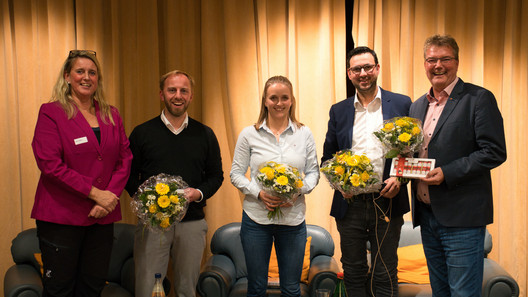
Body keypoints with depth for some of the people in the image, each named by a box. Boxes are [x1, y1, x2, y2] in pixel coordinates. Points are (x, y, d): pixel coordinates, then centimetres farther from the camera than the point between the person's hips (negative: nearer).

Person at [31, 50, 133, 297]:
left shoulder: (111, 115, 12)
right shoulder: (51, 112, -3)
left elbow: (125, 159, 8)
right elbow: (49, 163, -13)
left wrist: (111, 195, -8)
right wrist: (94, 192, -15)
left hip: (103, 216, 4)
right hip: (61, 216, -4)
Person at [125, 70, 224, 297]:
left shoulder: (205, 134, 7)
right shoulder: (142, 133, 3)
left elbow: (216, 175, 11)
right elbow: (129, 175, 5)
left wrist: (199, 193, -8)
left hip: (192, 222, 2)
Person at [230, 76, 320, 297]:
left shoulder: (304, 134, 4)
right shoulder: (249, 134, 0)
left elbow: (313, 172, 7)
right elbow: (236, 173, 2)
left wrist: (299, 190, -13)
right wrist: (258, 193, -14)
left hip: (293, 219, 1)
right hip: (256, 218, -1)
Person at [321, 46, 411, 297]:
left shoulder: (401, 104, 2)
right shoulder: (338, 111, 9)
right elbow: (327, 157, 13)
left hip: (387, 203, -2)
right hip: (350, 204, 2)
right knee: (353, 275, 13)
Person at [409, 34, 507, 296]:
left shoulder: (479, 99, -6)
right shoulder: (418, 106, 15)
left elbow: (495, 152, -13)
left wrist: (447, 173, -20)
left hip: (462, 216, -6)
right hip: (426, 214, 7)